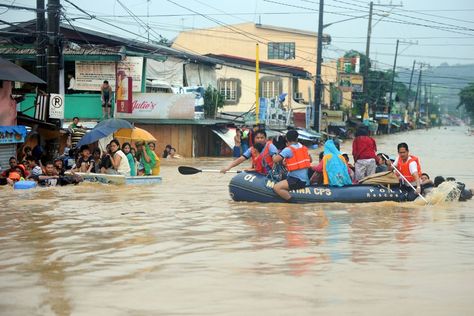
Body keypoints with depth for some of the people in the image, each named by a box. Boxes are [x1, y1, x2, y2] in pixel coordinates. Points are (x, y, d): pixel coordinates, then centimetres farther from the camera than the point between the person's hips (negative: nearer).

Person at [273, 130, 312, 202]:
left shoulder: (288, 150, -12)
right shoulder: (304, 148, 11)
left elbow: (275, 160, -17)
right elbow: (310, 160, 26)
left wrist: (274, 156, 5)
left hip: (297, 180, -9)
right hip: (306, 180, 9)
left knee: (276, 187, -20)